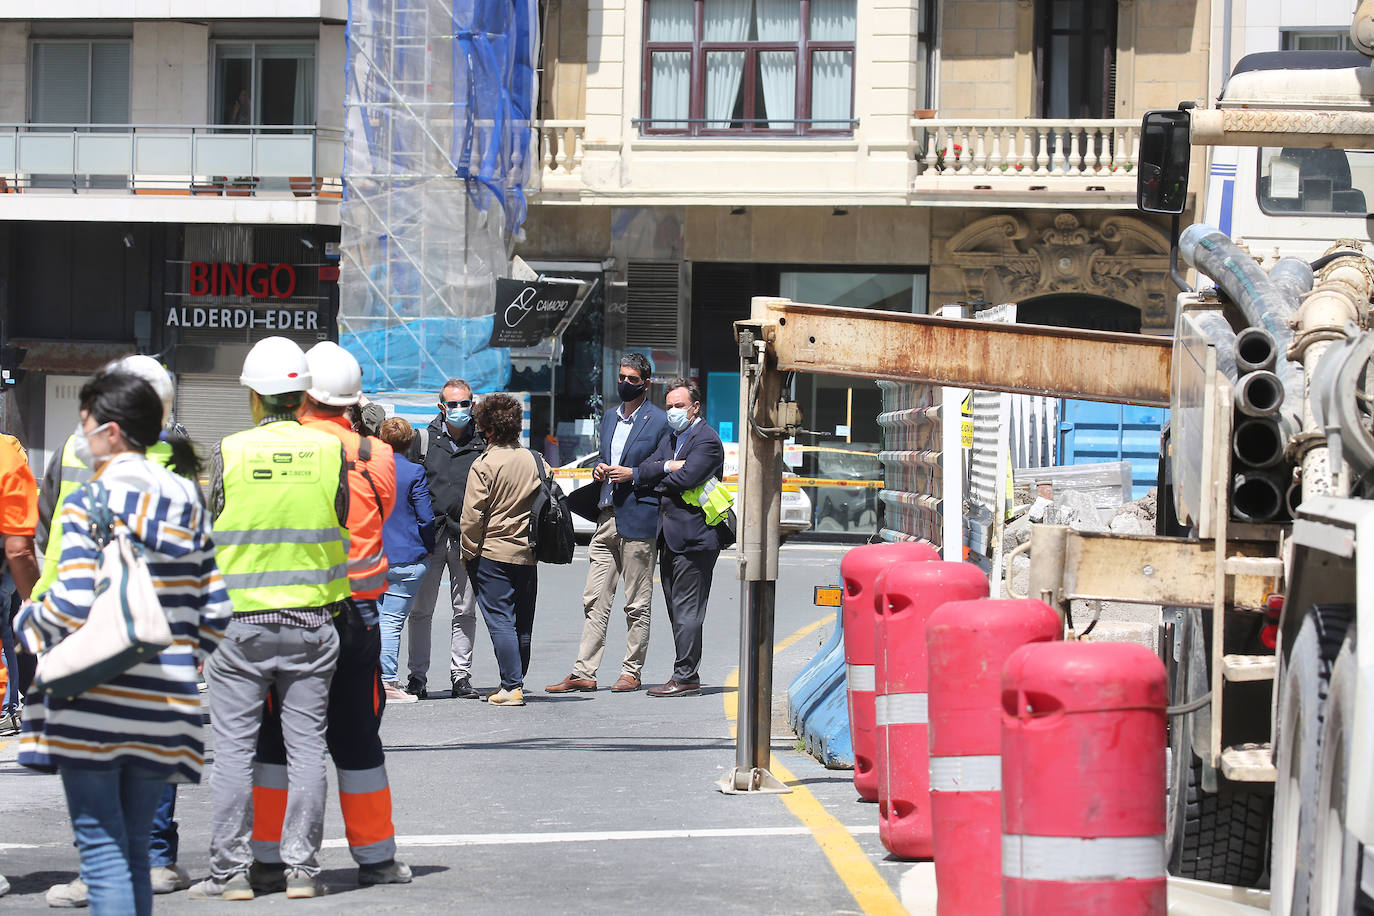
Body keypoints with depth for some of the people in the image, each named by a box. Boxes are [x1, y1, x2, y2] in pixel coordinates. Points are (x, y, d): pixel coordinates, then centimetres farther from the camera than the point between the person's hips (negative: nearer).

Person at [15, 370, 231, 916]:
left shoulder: (87, 504, -8)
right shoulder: (187, 504, 10)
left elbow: (73, 605, -18)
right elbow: (214, 610, 7)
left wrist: (28, 623, 1)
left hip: (94, 702, -6)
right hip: (163, 704, 6)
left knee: (101, 845, -3)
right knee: (136, 848, 14)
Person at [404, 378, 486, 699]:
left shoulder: (483, 442, 6)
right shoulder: (424, 439, 6)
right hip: (429, 534, 0)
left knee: (465, 611, 4)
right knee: (420, 609, 1)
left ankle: (460, 676, 10)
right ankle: (417, 676, 8)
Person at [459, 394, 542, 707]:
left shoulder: (484, 465, -11)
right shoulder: (534, 461, 5)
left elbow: (472, 516, -12)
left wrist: (469, 552, -1)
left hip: (492, 553, -5)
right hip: (527, 553, 5)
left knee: (500, 620, -4)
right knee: (523, 623, 12)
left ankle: (511, 686, -10)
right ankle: (516, 683, 19)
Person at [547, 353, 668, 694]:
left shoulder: (659, 421, -4)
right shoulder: (609, 418, 18)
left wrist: (632, 475, -15)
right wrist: (599, 470, 7)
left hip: (637, 519, -7)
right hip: (606, 518, 7)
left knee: (637, 604, 1)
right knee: (594, 600, 4)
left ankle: (631, 672, 9)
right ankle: (583, 673, 4)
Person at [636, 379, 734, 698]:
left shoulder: (707, 440, -9)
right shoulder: (671, 439, 19)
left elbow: (685, 478, -20)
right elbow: (645, 470, 9)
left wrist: (660, 481, -1)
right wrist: (668, 466, -10)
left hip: (693, 536, -9)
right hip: (670, 537, 9)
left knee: (686, 610, -8)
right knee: (677, 611, 10)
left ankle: (686, 678, -6)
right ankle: (685, 676, 14)